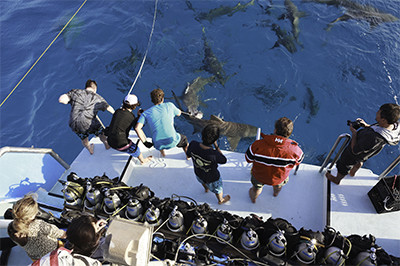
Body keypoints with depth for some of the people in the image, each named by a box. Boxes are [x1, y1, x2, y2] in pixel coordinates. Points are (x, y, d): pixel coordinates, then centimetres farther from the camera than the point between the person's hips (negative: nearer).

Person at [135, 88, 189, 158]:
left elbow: (137, 128, -8)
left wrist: (145, 142, 0)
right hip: (172, 141, -2)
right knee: (184, 139, 33)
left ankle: (162, 154, 57)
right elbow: (179, 113, 23)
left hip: (158, 145, 2)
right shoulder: (169, 105, 3)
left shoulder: (146, 113, 5)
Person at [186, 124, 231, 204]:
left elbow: (188, 155, -12)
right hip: (212, 179, -3)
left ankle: (206, 188, 73)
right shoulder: (214, 155, -45)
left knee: (202, 181, 41)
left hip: (198, 173, 4)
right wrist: (216, 146, -22)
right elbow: (224, 160, -21)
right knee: (218, 189, 32)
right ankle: (221, 200, 63)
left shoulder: (193, 144, -35)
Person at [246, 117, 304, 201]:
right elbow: (298, 161, -7)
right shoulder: (295, 150, -31)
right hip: (278, 179, 1)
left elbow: (248, 159, -16)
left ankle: (254, 197, 67)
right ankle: (276, 191, 69)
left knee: (257, 186, 37)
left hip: (259, 175, 0)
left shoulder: (258, 145, -34)